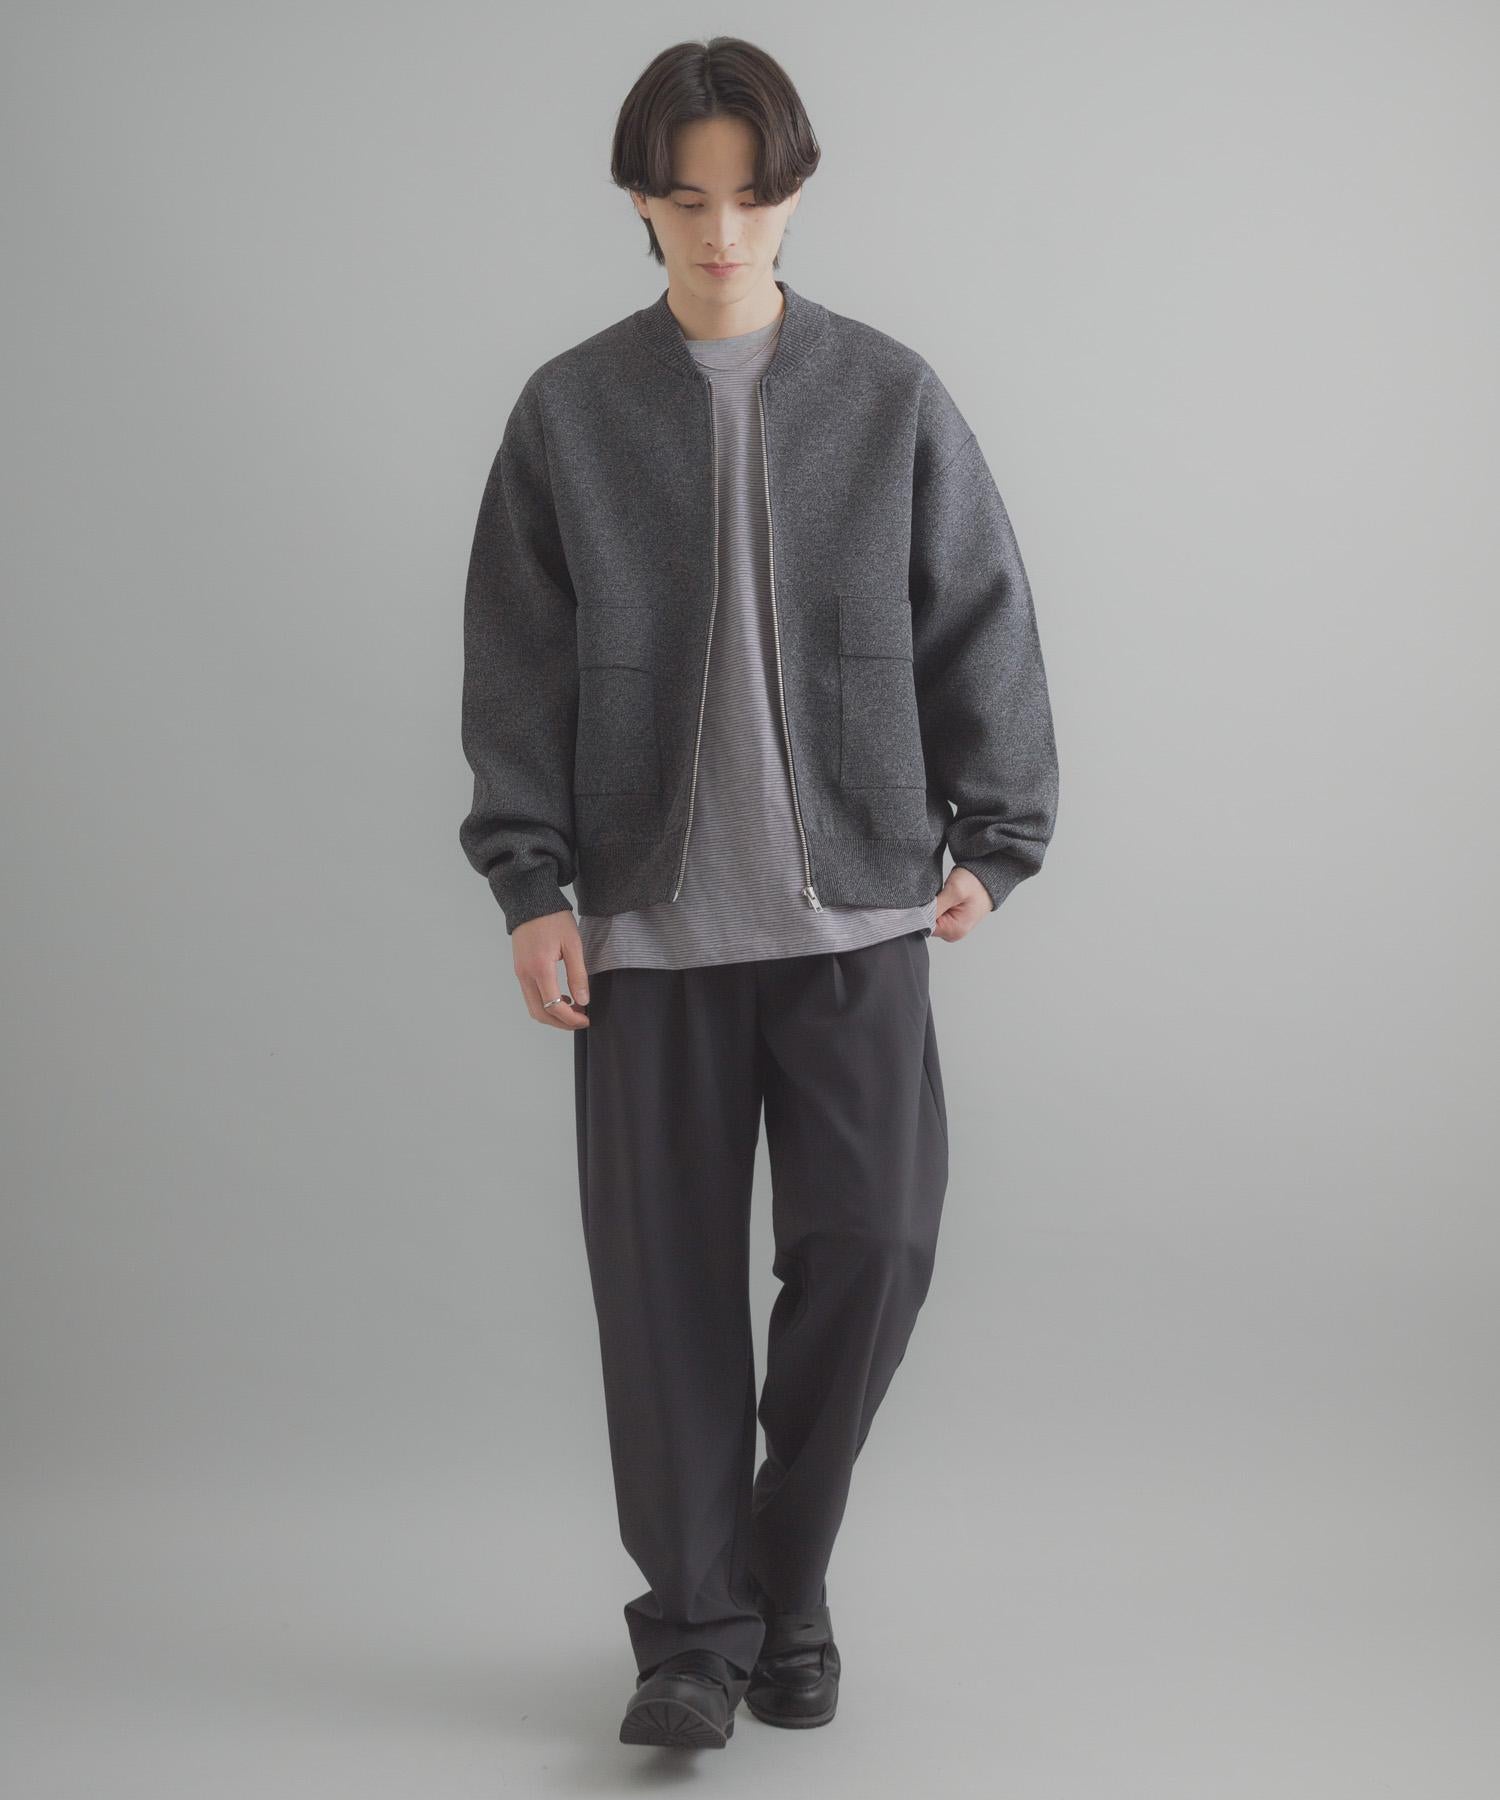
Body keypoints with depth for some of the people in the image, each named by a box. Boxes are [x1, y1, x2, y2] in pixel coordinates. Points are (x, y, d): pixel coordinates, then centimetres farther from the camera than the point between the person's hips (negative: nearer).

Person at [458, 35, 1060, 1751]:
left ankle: (787, 1578, 21)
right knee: (668, 1273, 2)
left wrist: (992, 837, 5)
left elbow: (982, 627, 8)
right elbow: (515, 668, 4)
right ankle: (694, 1625, 16)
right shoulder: (569, 412, 2)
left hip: (856, 903, 1)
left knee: (874, 1240, -2)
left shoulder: (891, 398, 3)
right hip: (649, 917, 0)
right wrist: (530, 884, -2)